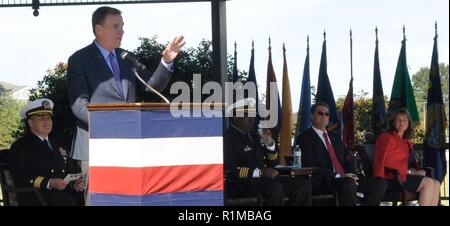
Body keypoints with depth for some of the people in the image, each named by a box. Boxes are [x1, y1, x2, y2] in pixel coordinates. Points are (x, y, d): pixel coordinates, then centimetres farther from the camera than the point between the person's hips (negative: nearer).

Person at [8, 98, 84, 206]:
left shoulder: (56, 145, 27)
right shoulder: (20, 146, 4)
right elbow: (20, 178, -9)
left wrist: (75, 184, -2)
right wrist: (49, 183, -20)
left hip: (62, 193, 6)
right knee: (69, 201, -33)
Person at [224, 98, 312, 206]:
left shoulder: (254, 135, 19)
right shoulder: (228, 138, -5)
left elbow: (273, 163, 19)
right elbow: (230, 170, -17)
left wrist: (269, 143, 0)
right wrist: (260, 172, -23)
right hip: (241, 185, -8)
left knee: (303, 184, -7)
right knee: (274, 186, -35)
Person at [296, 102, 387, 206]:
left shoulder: (336, 139, 25)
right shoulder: (305, 138, 1)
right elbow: (311, 166, -10)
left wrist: (351, 175, -3)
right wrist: (338, 176, -18)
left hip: (345, 179, 7)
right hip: (322, 183, -7)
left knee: (380, 183, -11)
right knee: (349, 183, -38)